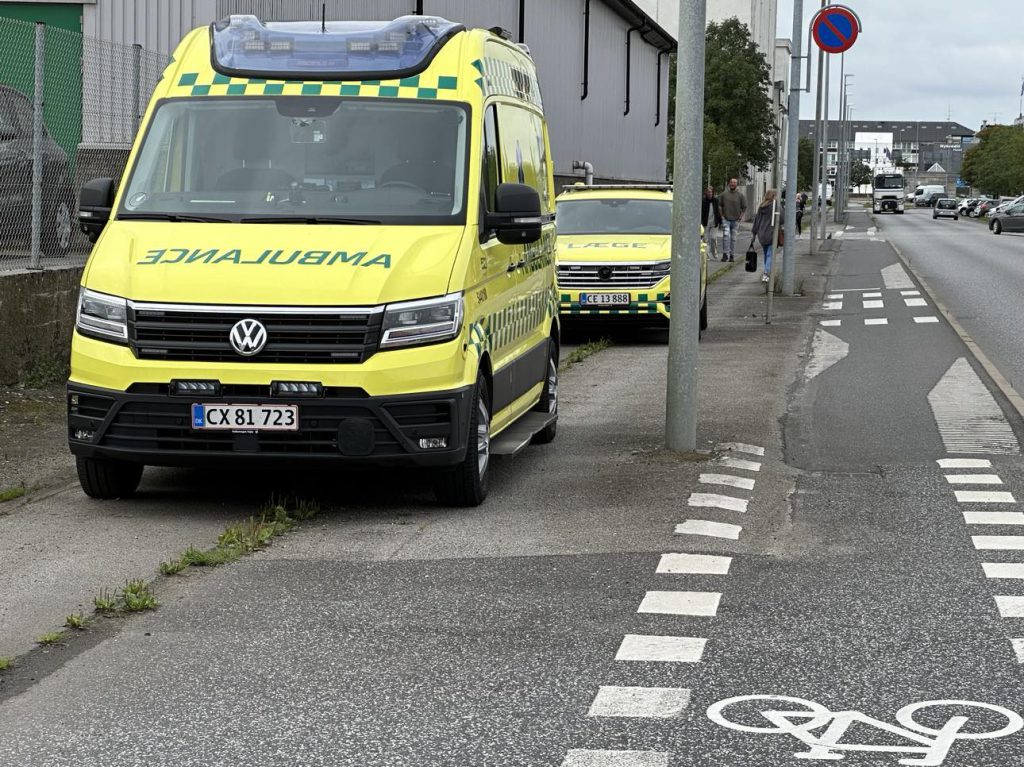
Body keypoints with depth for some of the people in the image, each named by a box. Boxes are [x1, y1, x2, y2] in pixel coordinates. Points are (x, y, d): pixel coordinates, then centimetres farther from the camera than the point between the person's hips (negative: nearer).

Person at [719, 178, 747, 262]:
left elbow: (744, 207, 9)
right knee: (726, 235, -16)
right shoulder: (724, 194, 4)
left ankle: (732, 255, 12)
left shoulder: (740, 195, 4)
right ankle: (725, 254, -14)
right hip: (726, 219, -1)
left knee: (733, 238, 5)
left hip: (736, 220, 1)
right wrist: (721, 214, 0)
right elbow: (719, 205, 12)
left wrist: (741, 216, -3)